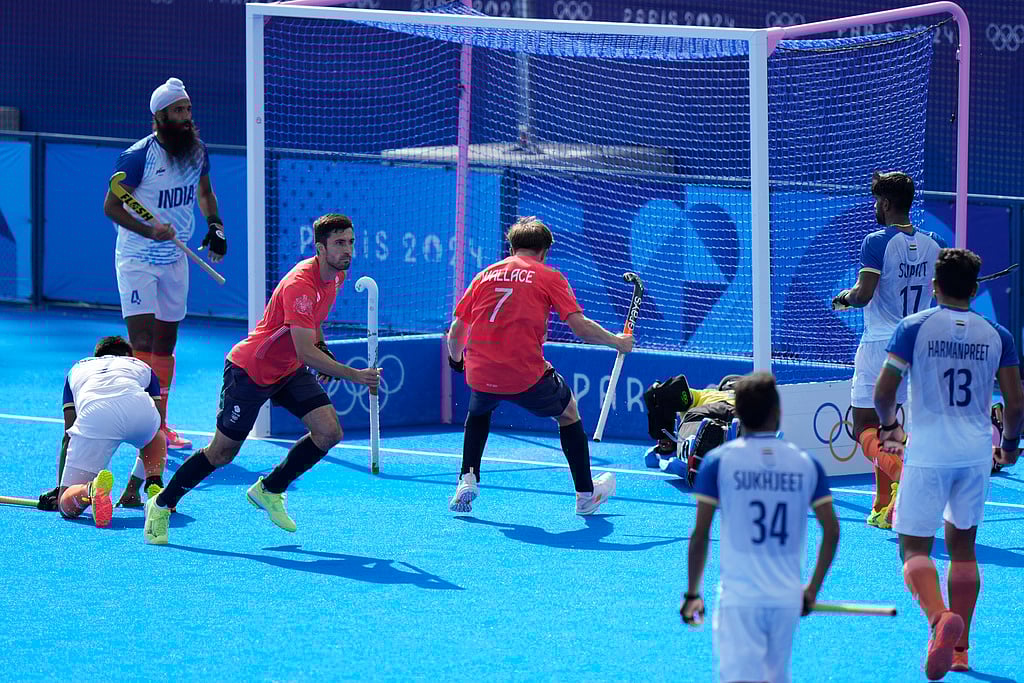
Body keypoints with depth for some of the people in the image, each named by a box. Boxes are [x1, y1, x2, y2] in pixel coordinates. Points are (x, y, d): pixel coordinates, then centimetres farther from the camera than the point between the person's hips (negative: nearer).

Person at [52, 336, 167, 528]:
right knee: (157, 437, 40)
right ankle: (154, 487, 11)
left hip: (93, 415, -1)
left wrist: (61, 489, 44)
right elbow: (157, 427, 42)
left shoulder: (77, 369, 42)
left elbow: (68, 436, 37)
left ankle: (92, 490, -33)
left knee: (67, 506, 3)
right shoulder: (142, 366, 41)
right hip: (140, 409, 1)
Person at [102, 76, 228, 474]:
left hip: (175, 260, 6)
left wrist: (215, 225, 6)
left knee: (165, 346, 12)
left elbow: (204, 191, 21)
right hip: (137, 260, -6)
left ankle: (159, 425, 20)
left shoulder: (197, 150, 2)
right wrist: (149, 231, -27)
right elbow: (111, 206, -14)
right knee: (142, 344, -15)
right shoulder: (138, 156, -16)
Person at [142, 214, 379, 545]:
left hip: (289, 371, 8)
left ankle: (269, 490, 10)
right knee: (221, 453, 0)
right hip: (250, 371, -8)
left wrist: (322, 347, 9)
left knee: (329, 431, -10)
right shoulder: (299, 284, -31)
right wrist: (353, 375, -38)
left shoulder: (336, 275, -2)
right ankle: (161, 505, 20)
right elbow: (305, 352, -35)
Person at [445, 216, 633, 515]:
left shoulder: (485, 275, 15)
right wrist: (618, 342, 12)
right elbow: (580, 327, -4)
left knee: (479, 411, 37)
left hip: (480, 375, 3)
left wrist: (456, 359, 35)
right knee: (568, 411, 26)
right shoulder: (549, 277, 5)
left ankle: (468, 480, 20)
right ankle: (585, 494, 28)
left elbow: (456, 330, 15)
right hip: (527, 377, -3)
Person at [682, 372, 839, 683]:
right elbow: (832, 531, 3)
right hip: (788, 598, 3)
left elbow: (700, 534, -3)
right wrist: (812, 589, 13)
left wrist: (692, 593, 6)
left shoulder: (718, 461, -2)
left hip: (739, 598, -3)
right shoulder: (805, 463, 5)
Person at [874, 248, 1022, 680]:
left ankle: (940, 618, -29)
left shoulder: (914, 328, -4)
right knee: (962, 547, 17)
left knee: (914, 548, 0)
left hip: (928, 453, -3)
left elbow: (884, 391, -6)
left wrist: (889, 425, 15)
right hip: (976, 454, 3)